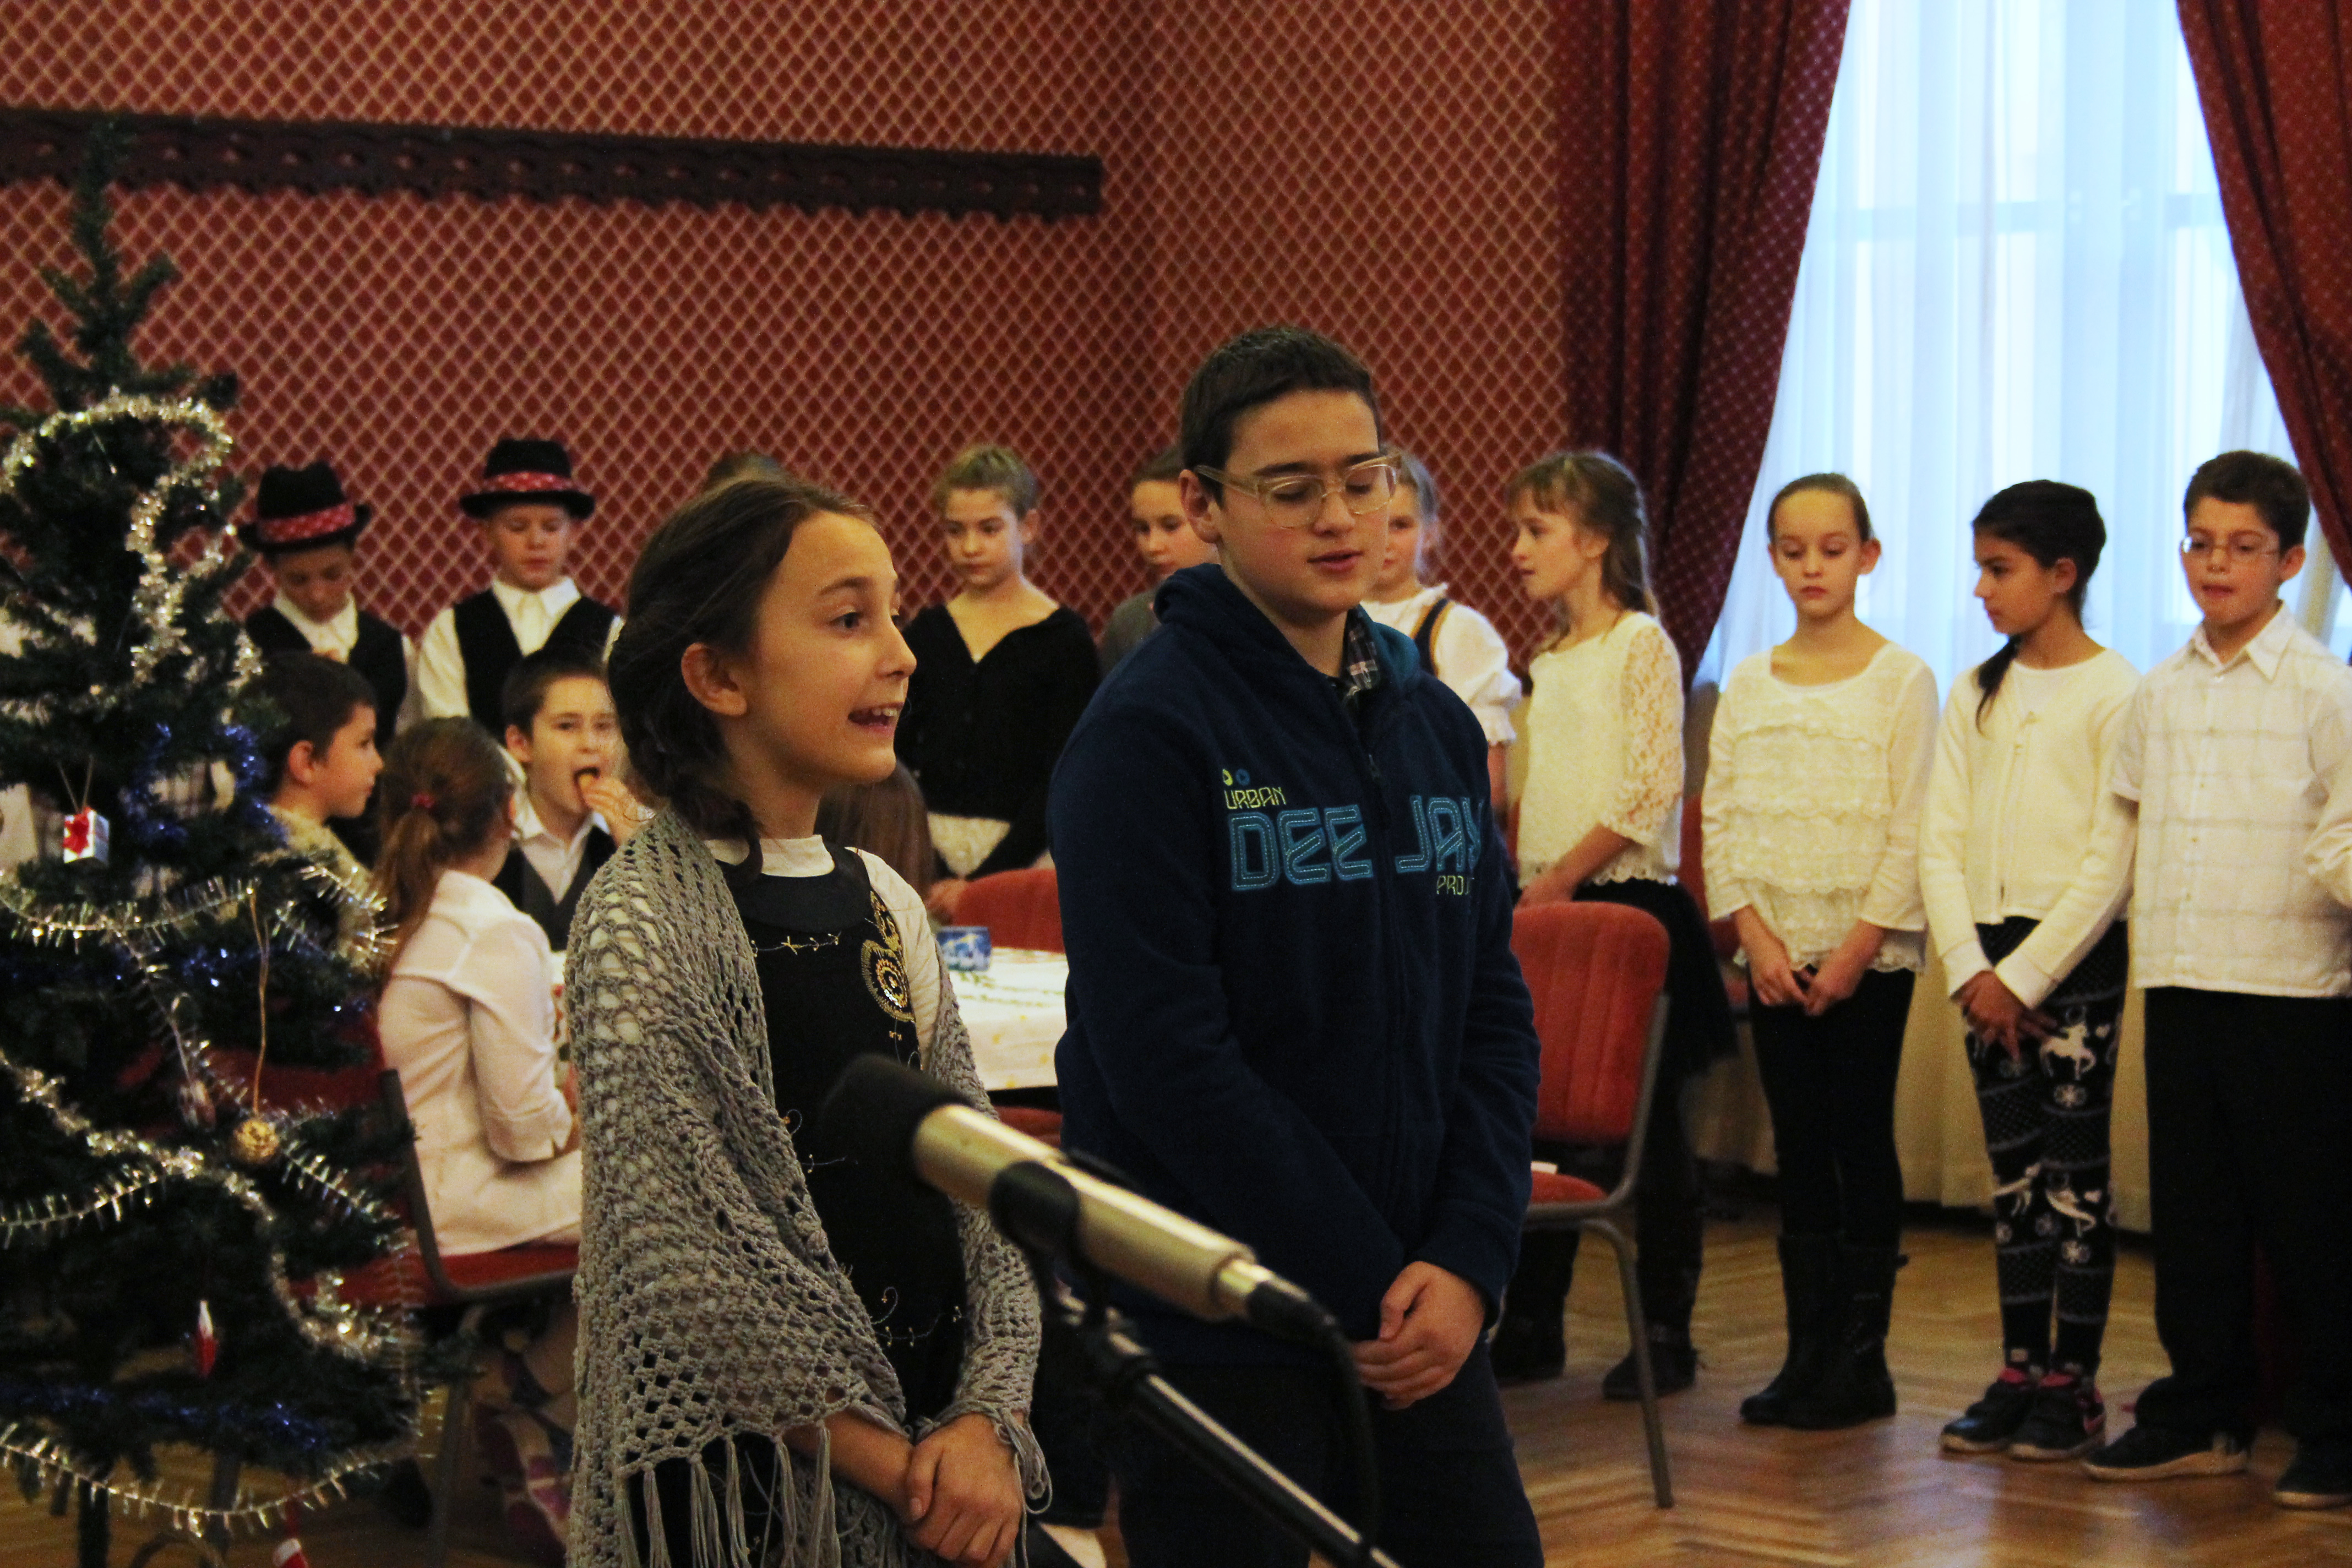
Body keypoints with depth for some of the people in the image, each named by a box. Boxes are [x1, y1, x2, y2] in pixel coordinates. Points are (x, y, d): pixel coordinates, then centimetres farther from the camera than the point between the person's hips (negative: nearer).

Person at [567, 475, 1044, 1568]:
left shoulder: (882, 901, 7)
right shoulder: (642, 926, -13)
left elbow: (984, 1187, 6)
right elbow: (687, 1272, -17)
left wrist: (990, 1418, -8)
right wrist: (890, 1468, -14)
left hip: (943, 1461, 6)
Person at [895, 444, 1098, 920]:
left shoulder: (1063, 638, -1)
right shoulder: (926, 634, 10)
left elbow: (1062, 781, -6)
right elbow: (897, 759, 7)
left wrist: (981, 881, -12)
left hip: (1020, 854, -3)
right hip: (928, 850, 3)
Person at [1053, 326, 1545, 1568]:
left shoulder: (1437, 725, 9)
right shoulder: (1147, 734, -11)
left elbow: (1493, 1013, 9)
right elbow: (1164, 1055, -18)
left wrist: (1468, 1259, -5)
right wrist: (1364, 1289, -15)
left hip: (1425, 1322, 6)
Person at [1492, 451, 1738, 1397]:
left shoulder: (1643, 646, -8)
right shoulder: (1549, 663, 16)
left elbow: (1654, 789, -15)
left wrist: (1564, 877, -16)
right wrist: (1530, 889, 8)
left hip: (1627, 904, -7)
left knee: (1648, 1124, -1)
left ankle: (1666, 1334, 5)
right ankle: (1531, 1326, 14)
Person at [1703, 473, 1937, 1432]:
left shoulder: (1900, 681, -3)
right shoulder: (1748, 685, 9)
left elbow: (1912, 832, -7)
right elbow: (1720, 820, 7)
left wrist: (1855, 952, -12)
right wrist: (1756, 937, -5)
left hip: (1869, 953, -4)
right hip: (1776, 956, 4)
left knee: (1861, 1141, -2)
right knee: (1798, 1147, 6)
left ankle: (1861, 1357, 4)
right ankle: (1808, 1350, 11)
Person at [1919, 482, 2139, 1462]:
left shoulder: (2115, 693, -7)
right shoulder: (1976, 694, 11)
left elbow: (2112, 860, -12)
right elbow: (1940, 840, 7)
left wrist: (2025, 977, -13)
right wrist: (1970, 969, -5)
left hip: (2075, 956, -6)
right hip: (1989, 962, 6)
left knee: (2076, 1173, -2)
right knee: (2013, 1175, 9)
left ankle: (2074, 1384, 4)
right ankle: (2020, 1373, 14)